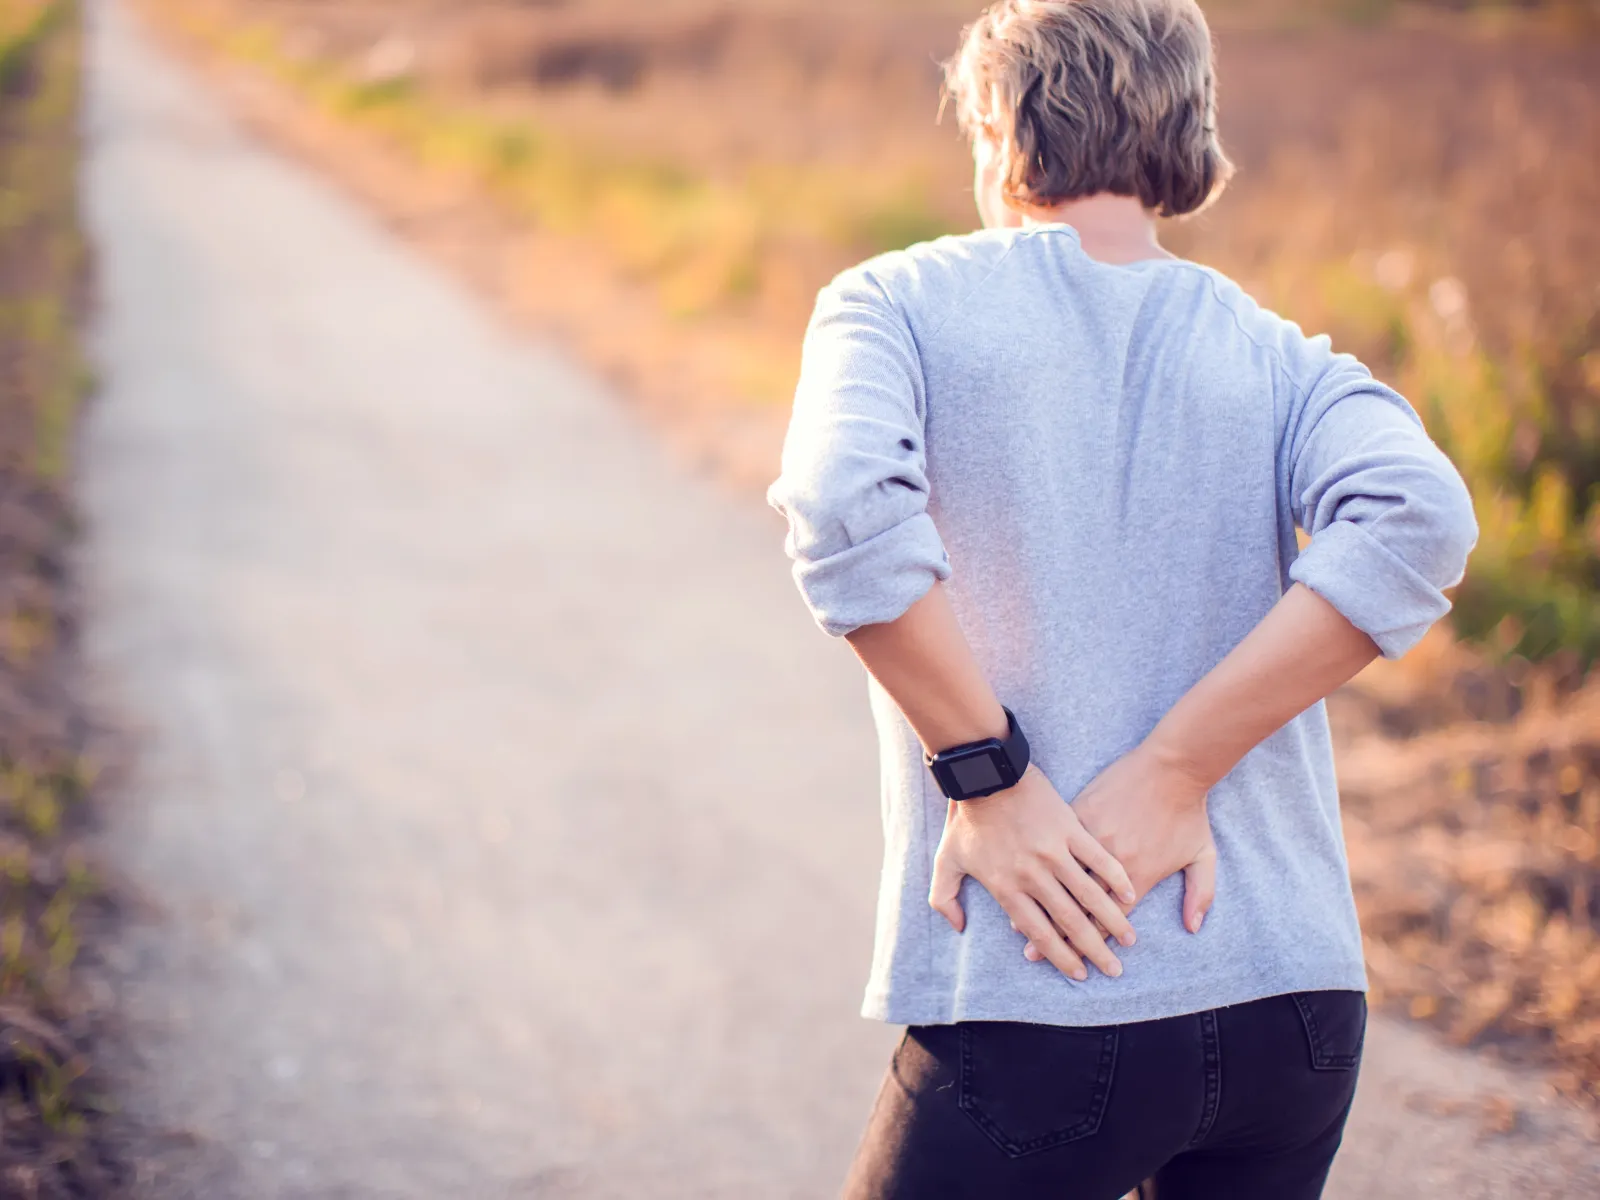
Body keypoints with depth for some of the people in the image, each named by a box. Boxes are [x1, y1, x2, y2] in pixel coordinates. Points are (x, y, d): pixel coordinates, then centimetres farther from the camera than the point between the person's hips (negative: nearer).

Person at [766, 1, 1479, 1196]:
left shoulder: (901, 305, 3)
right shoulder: (1281, 359, 9)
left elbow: (846, 508, -18)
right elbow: (1417, 518, -10)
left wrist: (987, 780, -11)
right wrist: (1173, 775, -10)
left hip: (1040, 1012, -4)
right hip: (1301, 1001, 4)